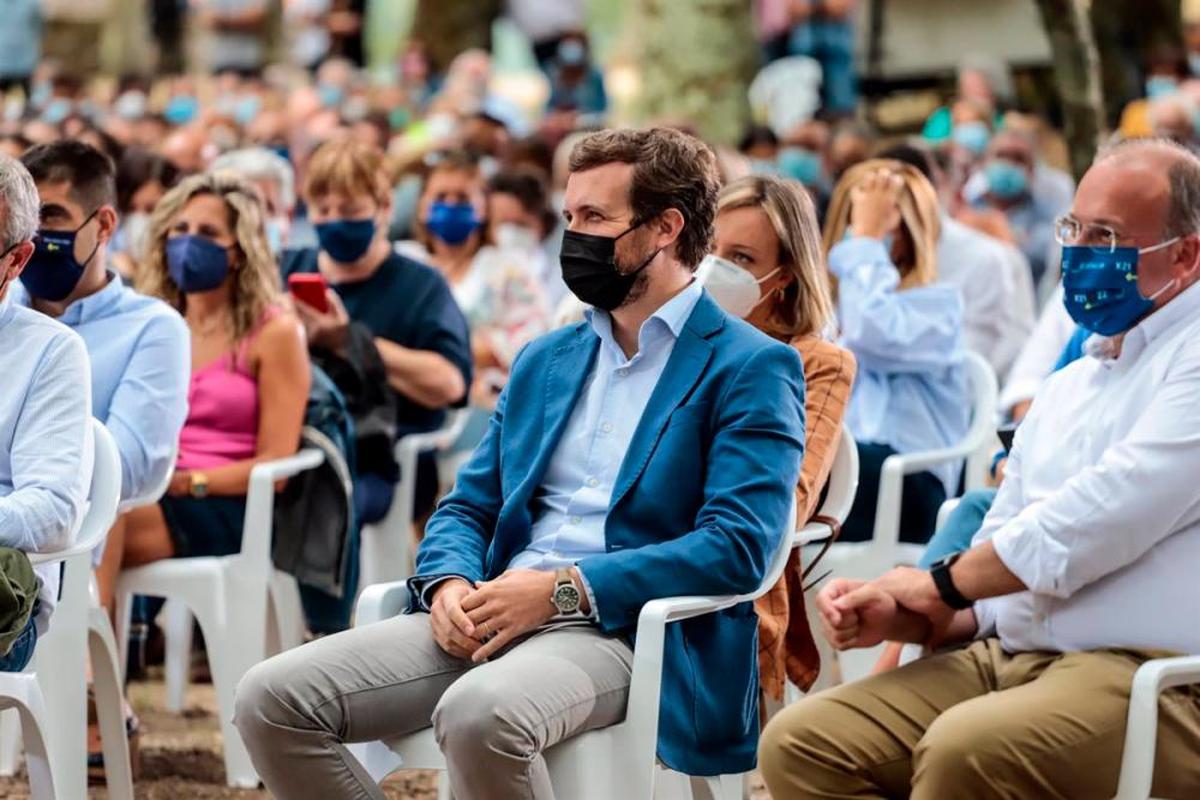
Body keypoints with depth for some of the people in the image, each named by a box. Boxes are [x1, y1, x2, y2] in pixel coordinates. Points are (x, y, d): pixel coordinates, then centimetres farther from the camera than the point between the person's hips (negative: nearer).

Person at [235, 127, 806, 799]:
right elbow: (468, 508, 21)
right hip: (493, 615, 7)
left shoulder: (751, 369, 0)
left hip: (628, 631, -7)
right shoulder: (544, 361, 22)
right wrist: (450, 584, -4)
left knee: (479, 712, -39)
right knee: (273, 698, -14)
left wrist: (565, 588, -18)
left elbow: (737, 544, -12)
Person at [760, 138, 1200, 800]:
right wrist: (905, 615, -1)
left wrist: (944, 583, -5)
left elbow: (1111, 511, -17)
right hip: (1006, 658, 8)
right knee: (798, 743, -10)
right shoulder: (1068, 386, 24)